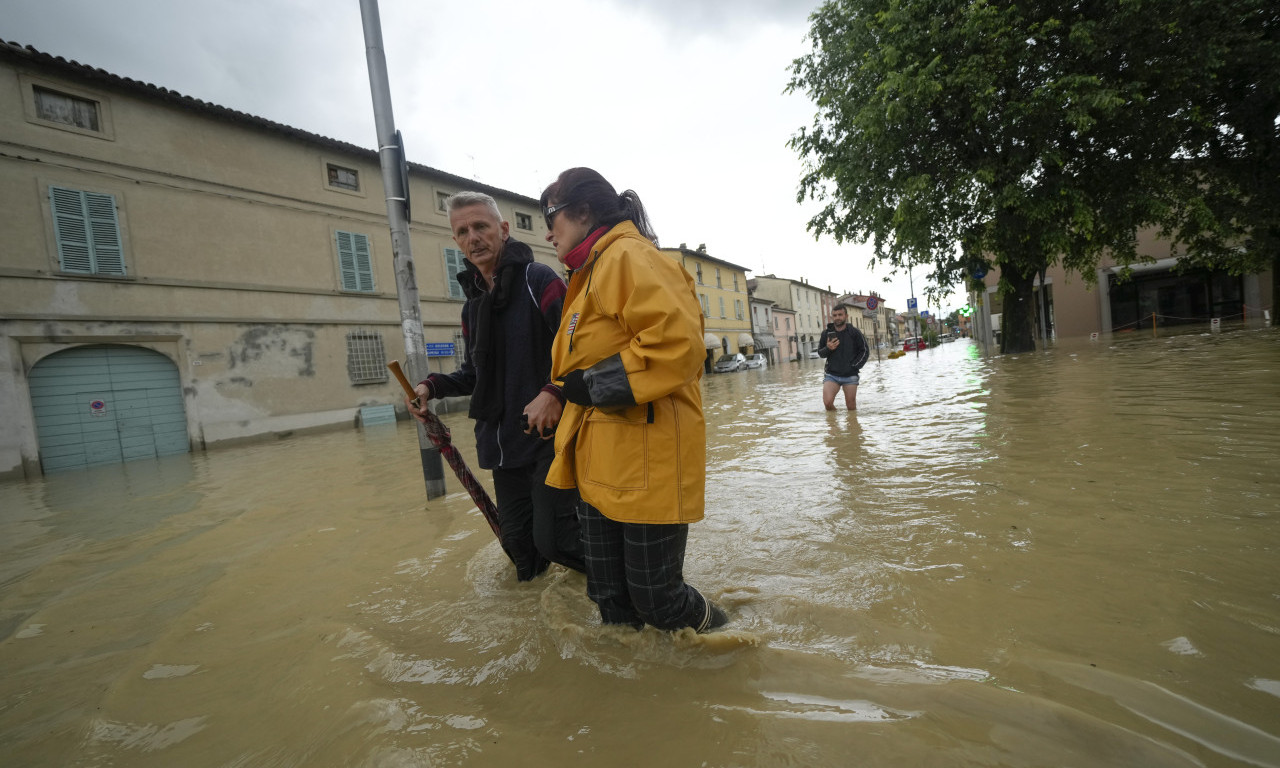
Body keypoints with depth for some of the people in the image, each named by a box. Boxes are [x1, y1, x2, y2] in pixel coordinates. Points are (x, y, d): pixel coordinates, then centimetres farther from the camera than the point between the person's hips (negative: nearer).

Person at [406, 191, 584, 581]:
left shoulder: (539, 280, -8)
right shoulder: (472, 306, 15)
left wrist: (554, 392, -31)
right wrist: (433, 385, 5)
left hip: (550, 436, -7)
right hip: (503, 443, 7)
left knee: (552, 539, -7)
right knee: (518, 541, 15)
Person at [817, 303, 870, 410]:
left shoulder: (854, 332, 0)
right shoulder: (826, 333, 4)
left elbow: (865, 350, 5)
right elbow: (820, 353, 11)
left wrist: (855, 366, -5)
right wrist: (827, 348, -11)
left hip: (850, 376, 0)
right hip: (831, 375, 1)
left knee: (851, 407, 4)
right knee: (827, 402, -16)